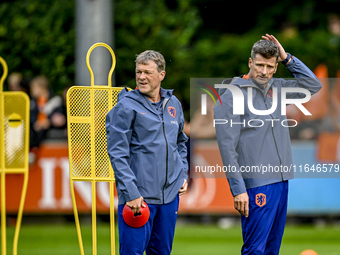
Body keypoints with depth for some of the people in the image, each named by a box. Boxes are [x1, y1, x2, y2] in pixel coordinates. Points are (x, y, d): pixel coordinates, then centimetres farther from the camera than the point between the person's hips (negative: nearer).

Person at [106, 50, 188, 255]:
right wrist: (131, 193, -18)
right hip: (138, 195, -6)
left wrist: (183, 174, 14)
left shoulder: (174, 104, 12)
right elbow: (117, 153, -11)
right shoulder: (127, 106, -7)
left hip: (170, 193, 6)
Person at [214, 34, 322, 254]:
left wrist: (287, 58, 7)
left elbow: (313, 85, 19)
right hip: (256, 184, -7)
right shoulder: (232, 96, -8)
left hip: (281, 179, 7)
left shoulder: (276, 88, 11)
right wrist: (238, 189, -16)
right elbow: (227, 147, -11)